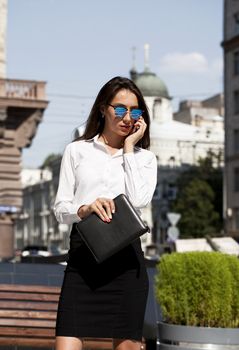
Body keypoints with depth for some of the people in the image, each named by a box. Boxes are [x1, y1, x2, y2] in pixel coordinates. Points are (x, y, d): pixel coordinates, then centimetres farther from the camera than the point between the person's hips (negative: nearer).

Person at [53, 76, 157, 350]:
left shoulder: (144, 157, 14)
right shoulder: (76, 151, 12)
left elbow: (139, 200, -6)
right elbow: (60, 208, 7)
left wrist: (129, 148, 0)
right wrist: (85, 209, -16)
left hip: (125, 255, 1)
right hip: (83, 252, -1)